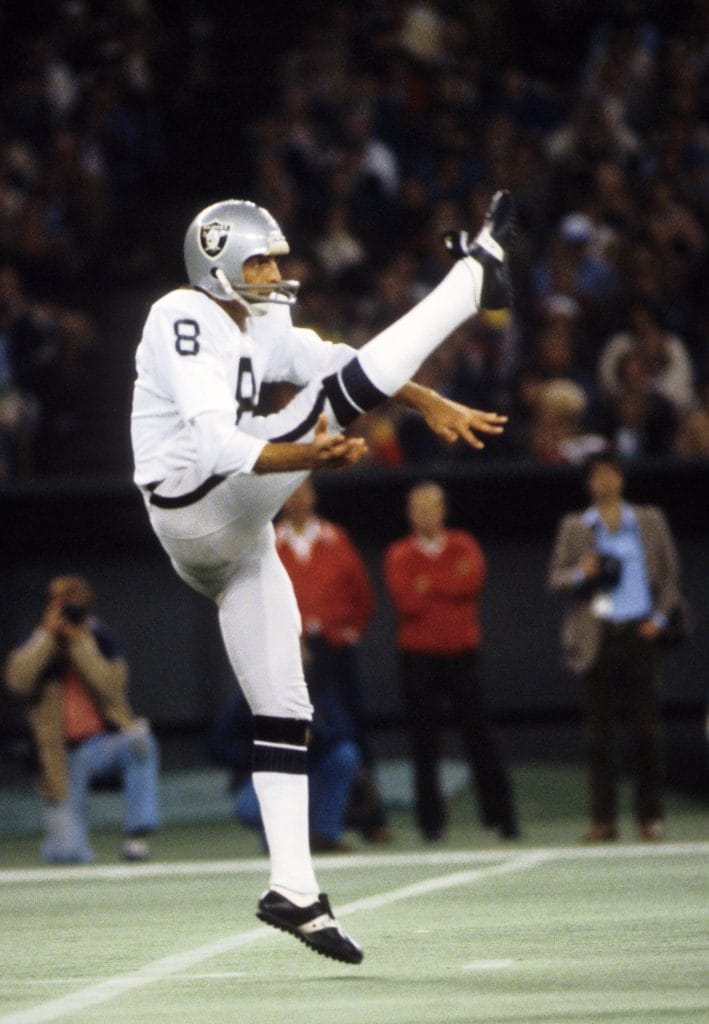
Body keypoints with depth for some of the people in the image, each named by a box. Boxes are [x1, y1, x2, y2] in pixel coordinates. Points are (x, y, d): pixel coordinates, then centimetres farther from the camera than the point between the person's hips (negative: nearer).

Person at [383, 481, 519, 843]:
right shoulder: (399, 555, 4)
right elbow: (406, 599, -12)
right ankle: (431, 821, 3)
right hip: (418, 656, -1)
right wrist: (450, 583, -9)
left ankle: (500, 813, 5)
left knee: (478, 732, -1)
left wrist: (428, 586, -10)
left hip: (462, 653, 1)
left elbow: (473, 579, -11)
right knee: (424, 741, -1)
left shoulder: (463, 546, 9)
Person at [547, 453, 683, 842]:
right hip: (599, 636, 0)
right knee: (599, 729, -1)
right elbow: (556, 577, 5)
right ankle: (603, 819, 1)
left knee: (647, 725, -2)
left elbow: (670, 574, 12)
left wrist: (660, 616, 0)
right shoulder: (574, 527, 9)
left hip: (640, 634, 0)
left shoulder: (650, 521, 10)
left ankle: (650, 814, 4)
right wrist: (581, 573, -16)